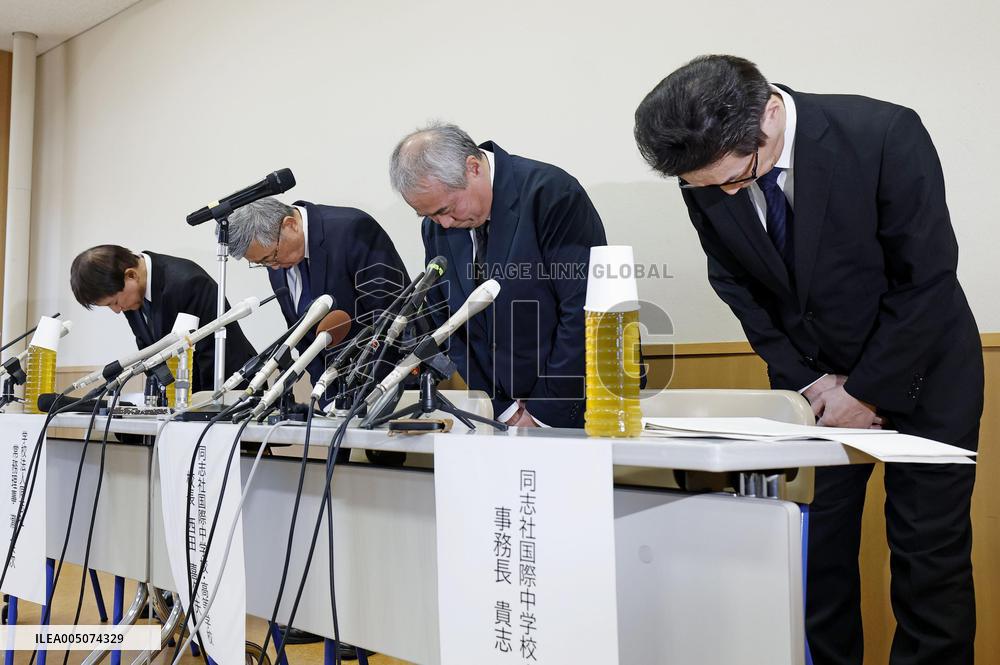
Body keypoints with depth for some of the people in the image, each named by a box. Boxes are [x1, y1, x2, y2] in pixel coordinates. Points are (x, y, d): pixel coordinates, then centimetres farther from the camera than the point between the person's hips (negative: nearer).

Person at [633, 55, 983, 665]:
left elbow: (927, 279, -19)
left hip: (920, 367, -3)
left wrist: (869, 392, -15)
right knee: (815, 548, 0)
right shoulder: (709, 177, -14)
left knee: (930, 555, -1)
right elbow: (739, 287, 0)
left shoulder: (885, 134, -26)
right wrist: (806, 379, -7)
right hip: (813, 379, 3)